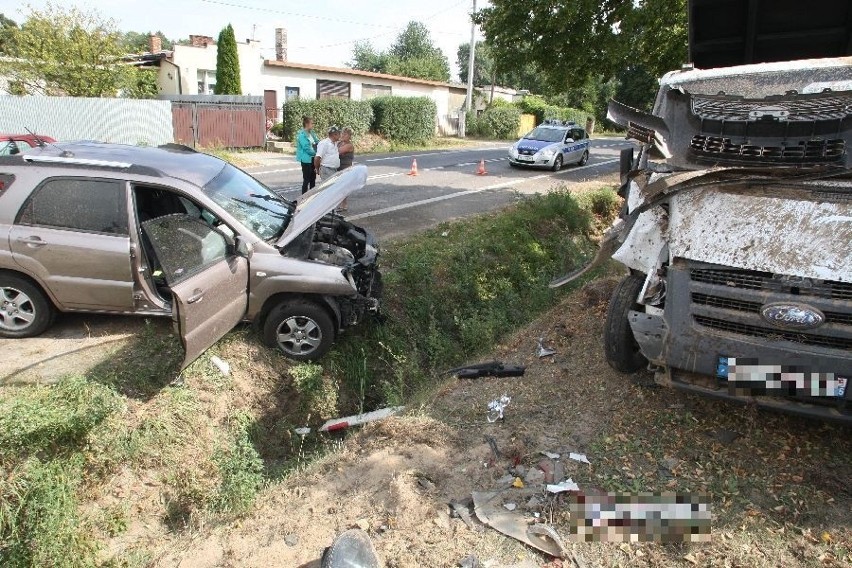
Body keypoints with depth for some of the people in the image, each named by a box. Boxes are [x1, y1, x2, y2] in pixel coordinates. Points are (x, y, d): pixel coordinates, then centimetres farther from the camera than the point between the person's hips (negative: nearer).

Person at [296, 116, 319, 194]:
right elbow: (306, 148, -18)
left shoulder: (311, 133, 12)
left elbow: (317, 143, 15)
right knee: (306, 180, -3)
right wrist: (316, 153, -13)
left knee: (313, 179, 13)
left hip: (313, 159, 8)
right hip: (306, 160, -8)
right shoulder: (302, 134, -13)